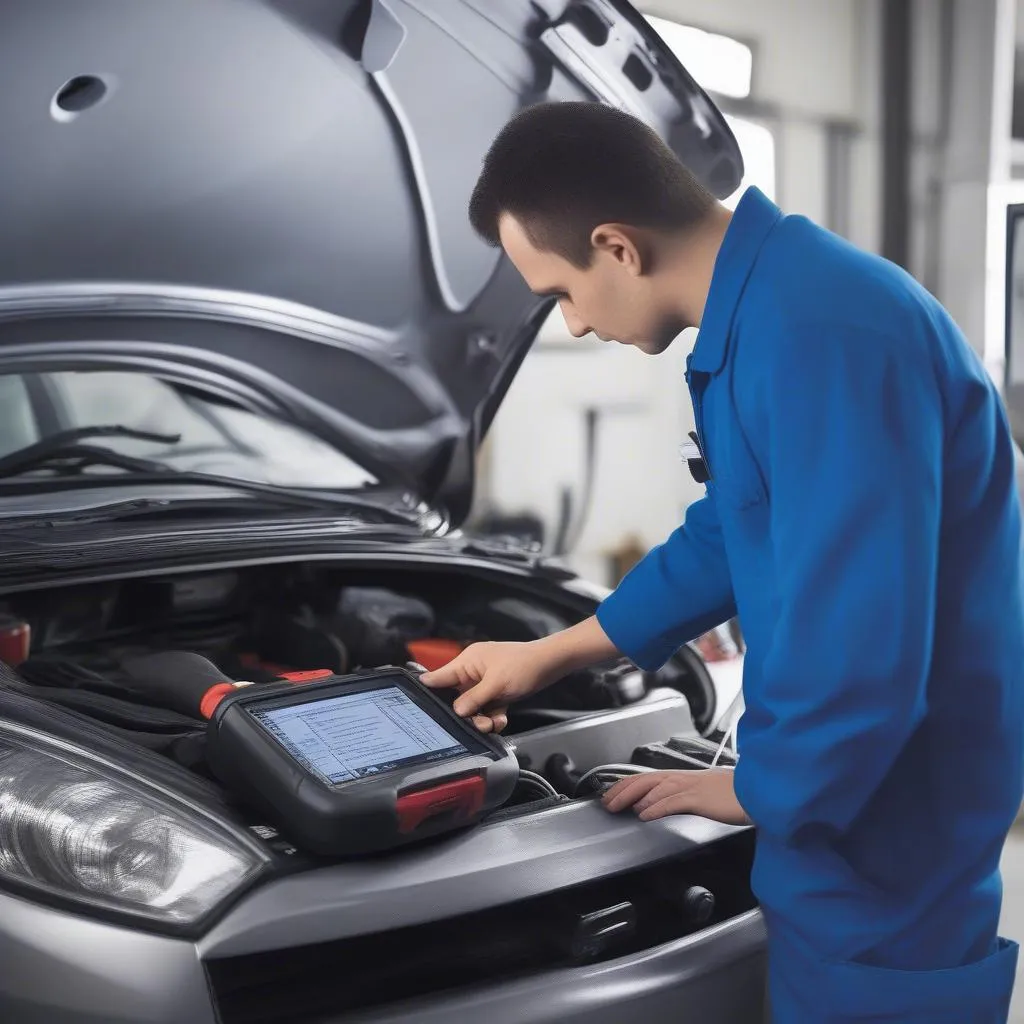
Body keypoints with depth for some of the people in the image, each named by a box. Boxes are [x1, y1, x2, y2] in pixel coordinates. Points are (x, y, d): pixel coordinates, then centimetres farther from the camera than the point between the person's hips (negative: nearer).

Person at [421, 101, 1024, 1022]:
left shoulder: (821, 334, -29)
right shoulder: (764, 311, 6)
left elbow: (858, 661, -32)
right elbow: (729, 538, 18)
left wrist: (758, 790, -12)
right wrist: (549, 656, 21)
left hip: (884, 817, -9)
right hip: (855, 779, 9)